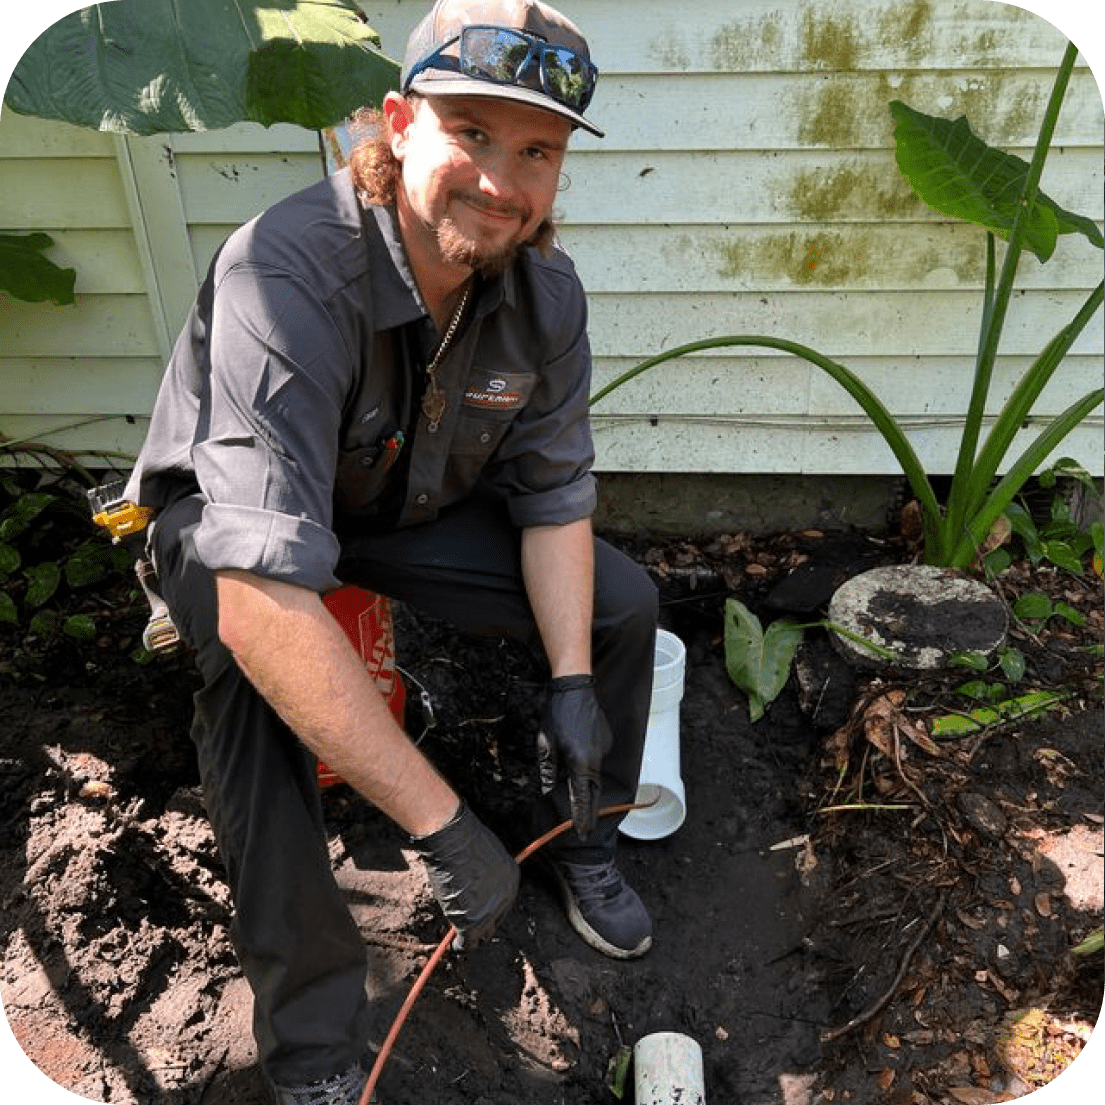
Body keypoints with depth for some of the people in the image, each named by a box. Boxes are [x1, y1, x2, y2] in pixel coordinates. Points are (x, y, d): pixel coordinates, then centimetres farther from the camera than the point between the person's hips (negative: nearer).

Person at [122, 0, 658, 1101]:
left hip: (416, 504, 5)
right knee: (257, 677, -36)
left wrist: (572, 684, -18)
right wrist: (441, 825, -42)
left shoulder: (546, 290, -16)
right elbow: (262, 597, -45)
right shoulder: (285, 275, -37)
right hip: (228, 518, -4)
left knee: (619, 602, -5)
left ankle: (581, 841, 21)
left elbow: (553, 494, -7)